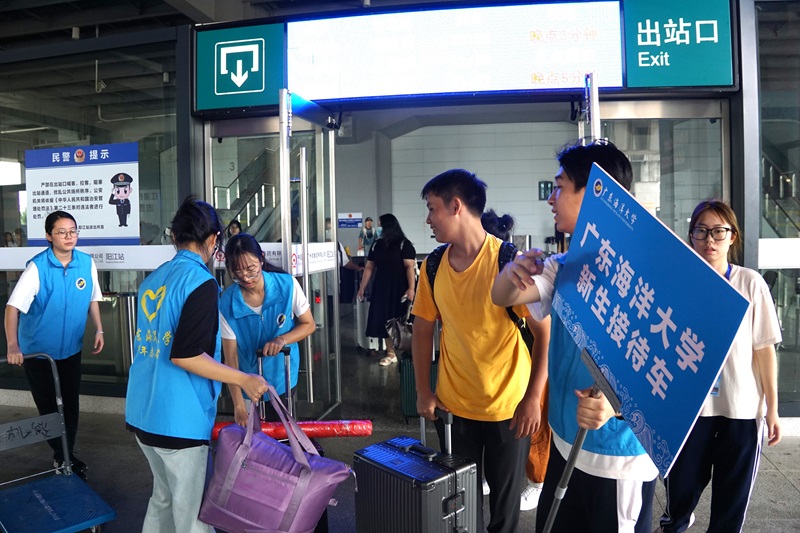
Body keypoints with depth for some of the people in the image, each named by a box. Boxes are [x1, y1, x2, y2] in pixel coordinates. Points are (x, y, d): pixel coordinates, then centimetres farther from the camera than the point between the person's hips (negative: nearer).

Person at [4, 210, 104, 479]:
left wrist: (99, 329, -1)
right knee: (48, 406, 10)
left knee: (71, 404, 12)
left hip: (71, 348, 3)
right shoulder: (37, 267, -19)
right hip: (38, 350, -3)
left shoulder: (87, 263, -8)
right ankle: (60, 455, 29)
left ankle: (68, 454, 31)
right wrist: (12, 346, -32)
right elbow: (13, 306, -23)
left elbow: (92, 298, 6)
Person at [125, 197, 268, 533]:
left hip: (142, 413, 8)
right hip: (178, 418, -8)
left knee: (164, 498, 23)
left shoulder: (152, 280, 8)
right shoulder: (201, 282, -15)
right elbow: (184, 354, -22)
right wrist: (243, 380, -15)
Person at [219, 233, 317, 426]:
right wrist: (238, 405, -20)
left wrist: (282, 340, -25)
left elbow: (309, 325, -6)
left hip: (282, 378, 1)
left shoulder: (287, 285, -18)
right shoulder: (227, 303, -20)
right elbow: (230, 357, -16)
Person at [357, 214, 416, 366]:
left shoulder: (404, 244, -8)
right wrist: (362, 288, 10)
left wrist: (411, 288, -23)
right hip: (382, 288, 6)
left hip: (400, 289, -5)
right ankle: (391, 353, 13)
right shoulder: (377, 245, 9)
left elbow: (410, 267, -14)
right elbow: (369, 267, 12)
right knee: (384, 320, 5)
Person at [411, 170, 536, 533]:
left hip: (509, 405, -3)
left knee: (505, 500, 15)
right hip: (453, 404, 4)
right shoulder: (432, 266, -3)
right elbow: (423, 330, 7)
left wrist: (533, 397, -15)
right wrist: (423, 392, 6)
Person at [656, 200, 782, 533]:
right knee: (681, 487, 14)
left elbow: (764, 348, -1)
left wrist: (772, 407, -1)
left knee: (733, 498, 12)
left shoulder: (751, 284, -5)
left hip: (743, 407, 0)